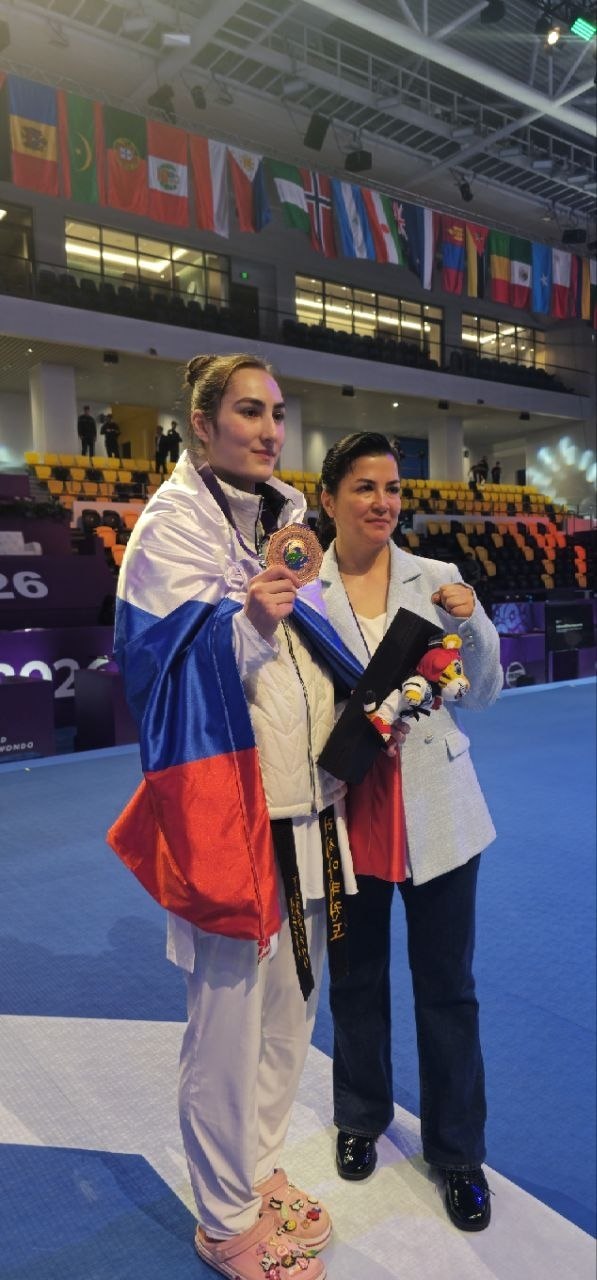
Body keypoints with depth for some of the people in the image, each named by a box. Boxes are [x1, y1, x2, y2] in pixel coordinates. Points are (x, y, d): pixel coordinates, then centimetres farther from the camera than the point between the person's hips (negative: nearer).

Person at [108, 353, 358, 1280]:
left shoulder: (288, 515, 13)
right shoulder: (173, 523, -8)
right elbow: (176, 663, -16)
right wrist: (245, 622, -32)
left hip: (305, 802, 7)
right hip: (227, 806, -7)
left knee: (290, 1001, 18)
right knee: (228, 1014, 5)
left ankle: (261, 1169, 41)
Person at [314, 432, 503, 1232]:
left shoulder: (437, 580, -1)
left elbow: (484, 694, 3)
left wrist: (472, 625, -14)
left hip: (436, 811, 1)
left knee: (447, 985, 13)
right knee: (357, 978, 19)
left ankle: (458, 1150, 35)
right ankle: (361, 1118, 45)